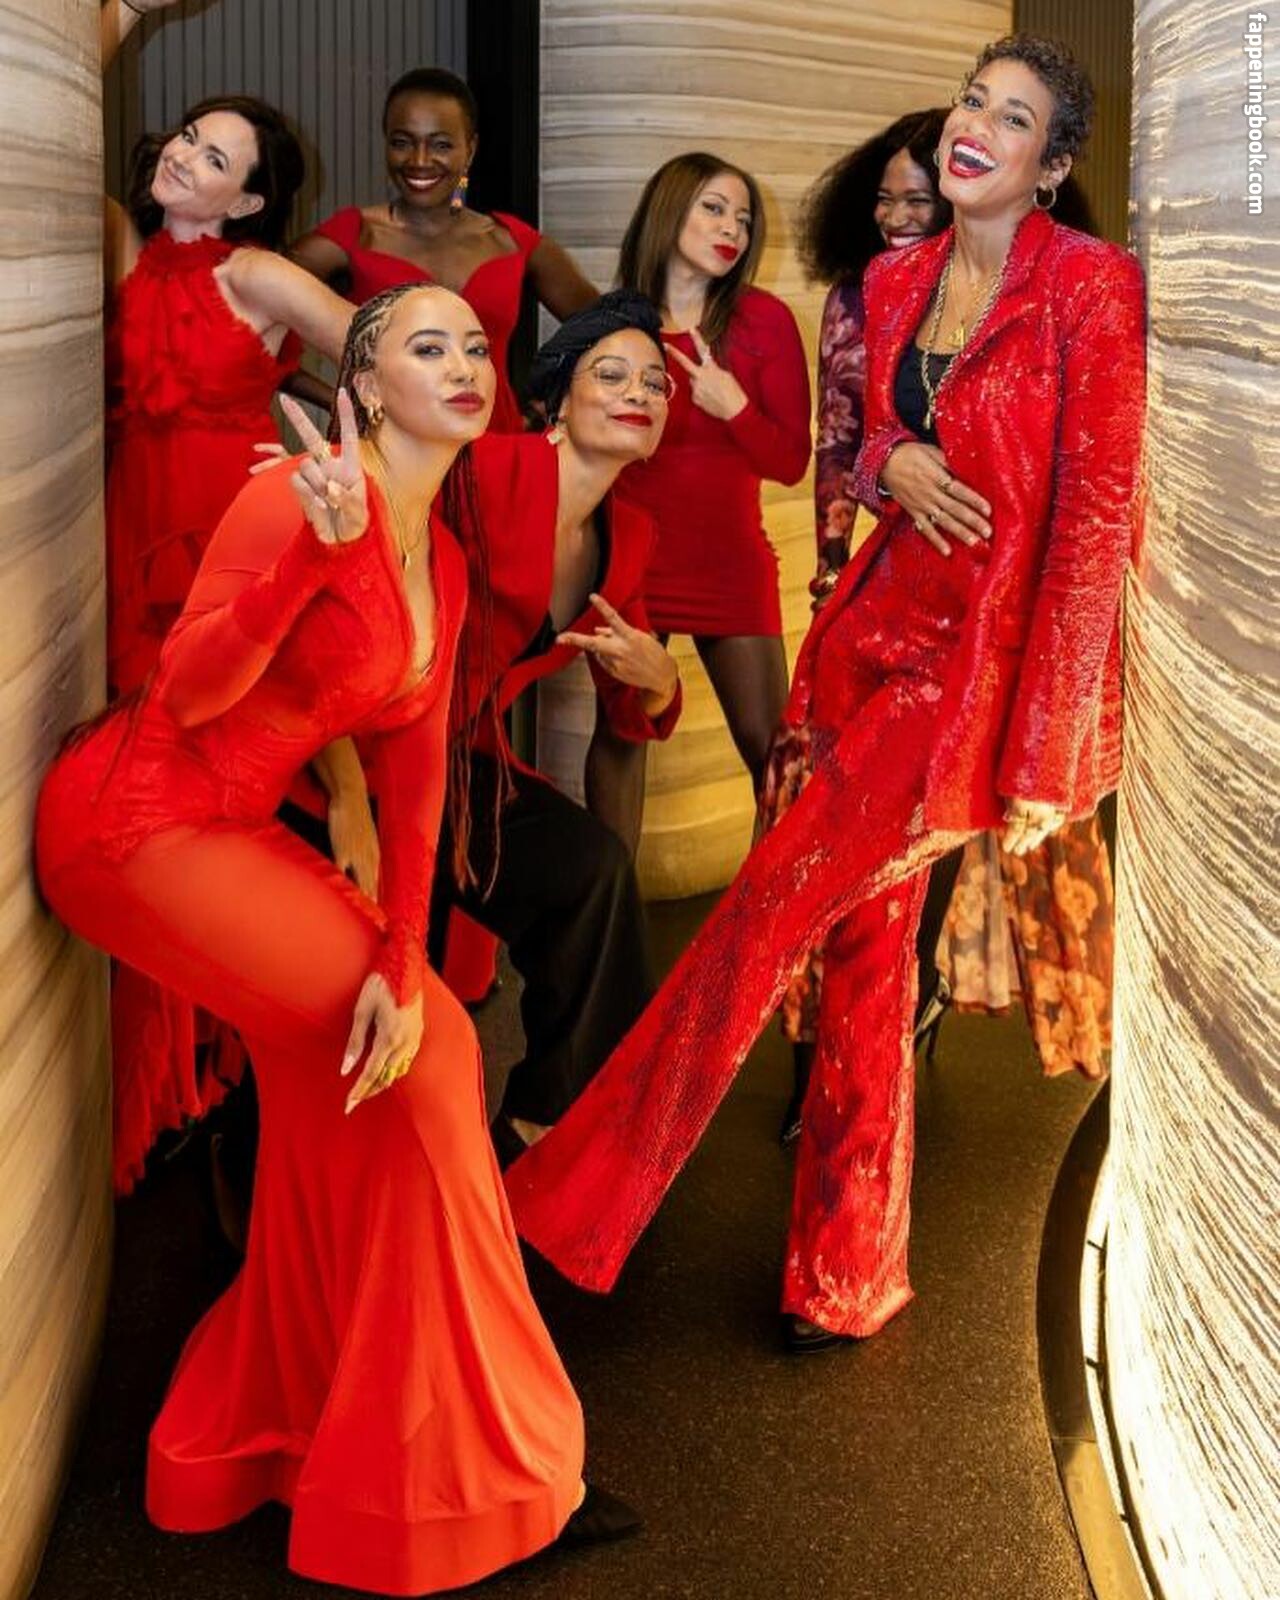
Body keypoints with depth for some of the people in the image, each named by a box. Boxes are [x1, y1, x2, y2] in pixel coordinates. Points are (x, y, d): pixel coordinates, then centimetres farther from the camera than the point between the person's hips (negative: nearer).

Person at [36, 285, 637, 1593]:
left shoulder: (444, 561, 8)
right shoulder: (297, 499, -17)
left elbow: (415, 770, 1)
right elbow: (186, 693, -23)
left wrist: (400, 962, -11)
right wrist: (316, 552, -36)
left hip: (232, 830, 8)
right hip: (136, 820, -8)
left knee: (347, 1076, 6)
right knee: (415, 1052, -8)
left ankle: (274, 1422, 25)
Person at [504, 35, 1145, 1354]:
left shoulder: (1089, 286, -10)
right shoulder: (895, 280, 10)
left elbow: (1096, 517, -14)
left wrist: (1041, 756, -17)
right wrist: (889, 462, -4)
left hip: (994, 652, -6)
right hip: (887, 631, 7)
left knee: (773, 900, -10)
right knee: (864, 936, 9)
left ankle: (579, 1197, 3)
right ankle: (847, 1275, 23)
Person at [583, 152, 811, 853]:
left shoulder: (764, 320, -3)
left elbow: (790, 462, -4)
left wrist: (733, 405, -20)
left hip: (730, 565, -1)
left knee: (770, 745, -4)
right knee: (618, 730, 3)